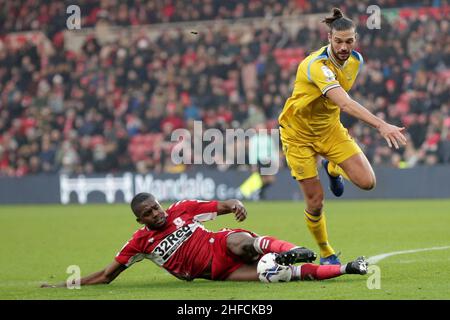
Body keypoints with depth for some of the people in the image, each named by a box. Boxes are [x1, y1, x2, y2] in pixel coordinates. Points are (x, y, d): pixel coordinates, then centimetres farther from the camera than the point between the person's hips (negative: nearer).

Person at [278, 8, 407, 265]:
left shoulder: (356, 59, -9)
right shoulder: (317, 66, -34)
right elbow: (346, 104, -47)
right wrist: (382, 125, -57)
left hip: (330, 127, 6)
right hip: (299, 133, -5)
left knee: (367, 182, -10)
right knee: (315, 200, -6)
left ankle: (333, 168, 24)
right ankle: (326, 253, 20)